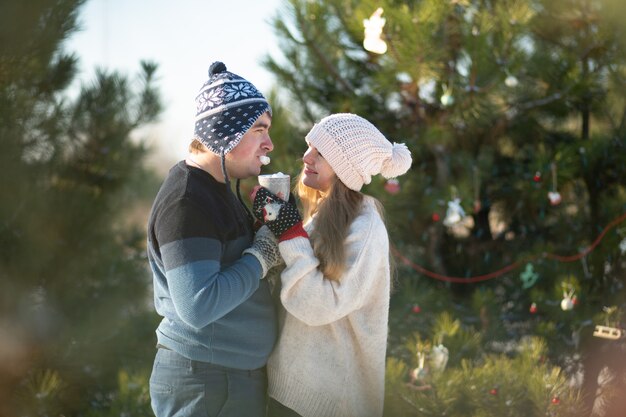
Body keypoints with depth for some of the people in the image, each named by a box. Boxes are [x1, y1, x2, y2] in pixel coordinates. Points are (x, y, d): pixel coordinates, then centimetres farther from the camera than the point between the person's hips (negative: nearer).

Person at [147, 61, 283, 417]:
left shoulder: (217, 189, 11)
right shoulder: (187, 201, -21)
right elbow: (199, 307, -29)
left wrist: (277, 229, 4)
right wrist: (261, 256, -18)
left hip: (236, 375, 10)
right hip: (205, 386, -10)